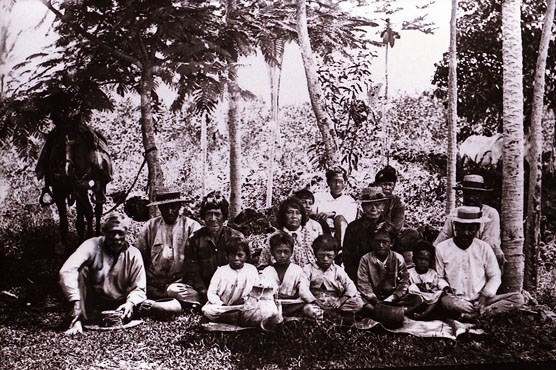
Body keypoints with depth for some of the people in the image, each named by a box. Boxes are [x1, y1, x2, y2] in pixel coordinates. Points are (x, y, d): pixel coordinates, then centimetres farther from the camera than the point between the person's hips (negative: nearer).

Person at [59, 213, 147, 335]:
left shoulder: (133, 254, -9)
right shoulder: (92, 246, -16)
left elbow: (138, 288, -7)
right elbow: (66, 271, -29)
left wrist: (130, 303, -29)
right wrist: (75, 301, -39)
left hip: (118, 307, 2)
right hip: (91, 307, -2)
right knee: (80, 269, -22)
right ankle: (77, 320, -23)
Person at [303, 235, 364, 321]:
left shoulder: (338, 270, 7)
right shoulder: (309, 269, 3)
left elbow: (351, 288, -1)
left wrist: (340, 301, -16)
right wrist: (314, 301, -21)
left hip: (334, 303, 3)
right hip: (316, 303, -3)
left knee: (358, 303, -20)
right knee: (308, 309, -37)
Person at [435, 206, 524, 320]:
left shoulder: (484, 248, 7)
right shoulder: (442, 248, 3)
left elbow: (495, 276, 10)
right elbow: (439, 278, 9)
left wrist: (485, 295, -8)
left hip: (481, 300, 4)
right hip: (457, 300, -3)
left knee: (518, 298, -19)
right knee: (446, 301, -39)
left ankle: (471, 315, -27)